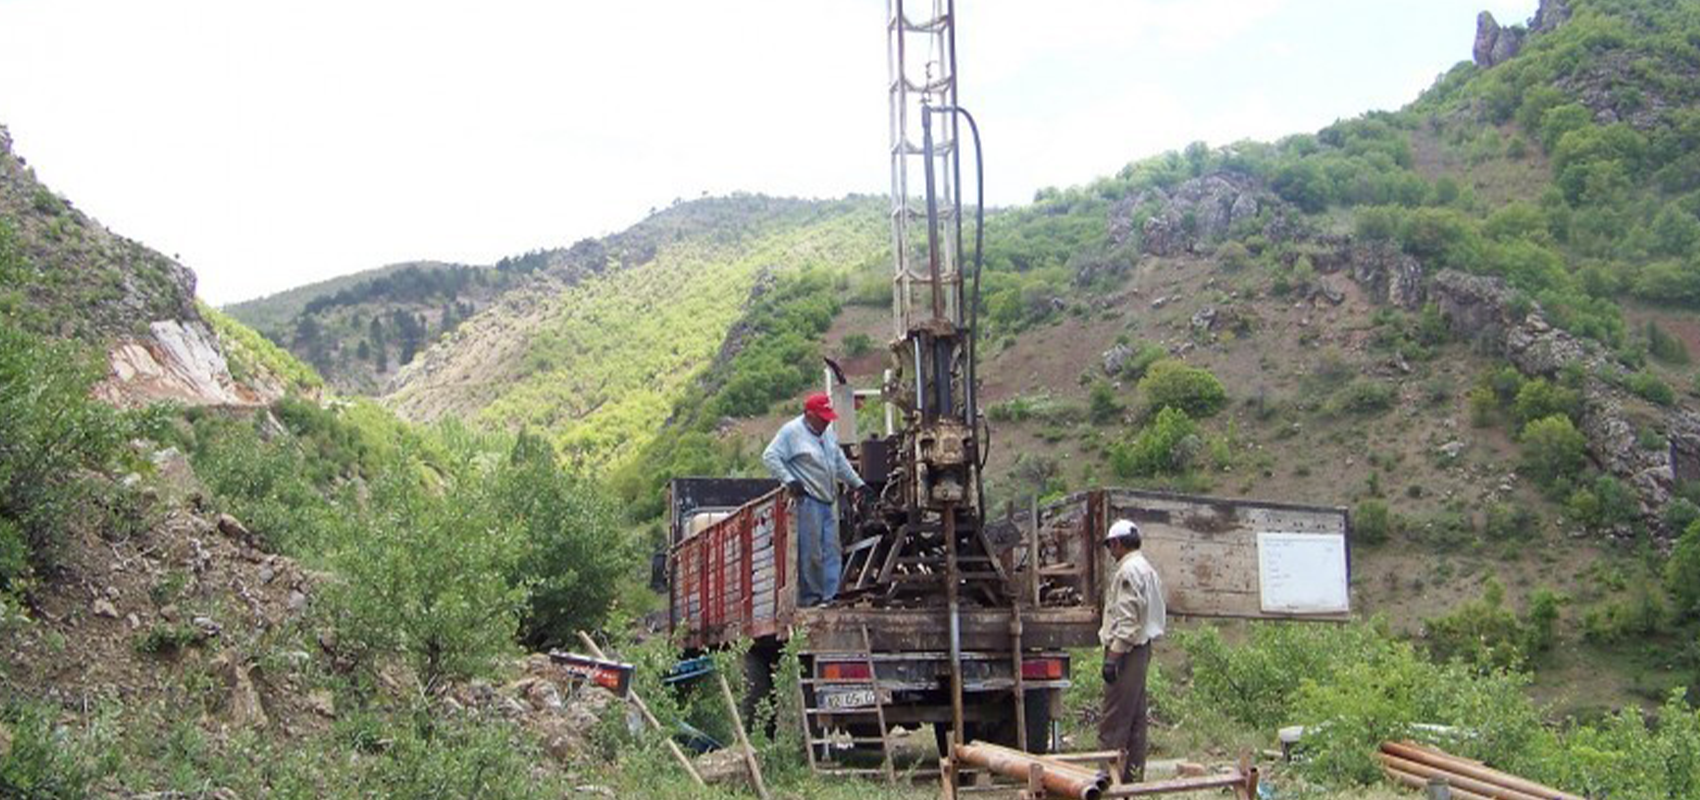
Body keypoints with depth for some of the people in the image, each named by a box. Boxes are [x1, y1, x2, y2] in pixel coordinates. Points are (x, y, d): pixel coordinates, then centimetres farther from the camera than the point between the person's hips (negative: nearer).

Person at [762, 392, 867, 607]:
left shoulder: (827, 432, 18)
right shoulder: (792, 431, -7)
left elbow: (840, 462, 29)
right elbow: (769, 456, -12)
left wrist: (857, 484, 27)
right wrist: (788, 480, -20)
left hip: (826, 501, 9)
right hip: (807, 500, -9)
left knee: (832, 551, 7)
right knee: (811, 553, -7)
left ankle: (830, 594, 10)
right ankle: (810, 597, -1)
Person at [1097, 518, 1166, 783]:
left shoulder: (1129, 571, -14)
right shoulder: (1148, 570, 18)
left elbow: (1127, 619, -21)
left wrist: (1113, 656, -21)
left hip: (1126, 650, -10)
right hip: (1142, 648, 10)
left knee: (1113, 721, -9)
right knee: (1135, 717, 12)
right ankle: (1133, 774, 17)